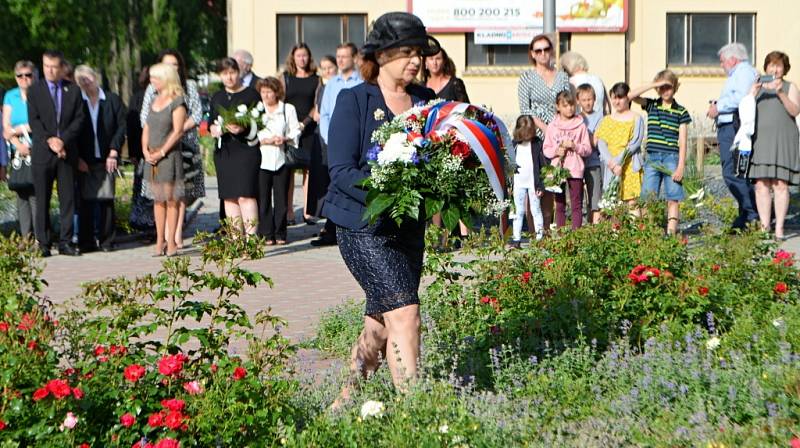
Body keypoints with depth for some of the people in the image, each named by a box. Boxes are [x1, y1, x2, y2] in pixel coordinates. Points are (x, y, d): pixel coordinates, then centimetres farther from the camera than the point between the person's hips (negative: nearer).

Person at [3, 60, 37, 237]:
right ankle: (25, 239, 7)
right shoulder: (10, 97, 13)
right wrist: (19, 144, -9)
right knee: (22, 196, 3)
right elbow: (6, 129, 8)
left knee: (36, 195, -11)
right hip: (19, 154, 4)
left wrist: (20, 129, -6)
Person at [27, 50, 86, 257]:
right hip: (42, 152, -1)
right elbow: (33, 121, -2)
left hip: (67, 152, 1)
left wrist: (63, 140, -12)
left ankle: (65, 242, 5)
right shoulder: (34, 91, 5)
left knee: (68, 199, 1)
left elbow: (79, 119, 2)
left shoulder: (73, 90, 9)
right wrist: (49, 140, -15)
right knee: (42, 200, 0)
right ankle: (43, 244, 5)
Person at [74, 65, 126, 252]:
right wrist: (78, 159, -3)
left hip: (107, 159, 0)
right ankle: (86, 242, 5)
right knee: (86, 201, -1)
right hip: (84, 161, 0)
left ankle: (107, 241, 5)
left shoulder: (112, 100, 4)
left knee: (107, 200, -1)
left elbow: (121, 126, 2)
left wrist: (113, 152, -6)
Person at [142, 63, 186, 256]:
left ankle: (171, 243, -2)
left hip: (169, 155, -7)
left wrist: (161, 152, -14)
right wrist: (145, 150, 1)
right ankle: (160, 241, 10)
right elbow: (146, 128, 16)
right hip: (152, 158, 7)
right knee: (158, 200, 7)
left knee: (171, 200, -4)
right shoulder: (155, 100, 15)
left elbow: (178, 131, -12)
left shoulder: (177, 101, -7)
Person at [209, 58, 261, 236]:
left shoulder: (251, 94, 1)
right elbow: (211, 123, 23)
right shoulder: (217, 98, 18)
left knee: (245, 195, -14)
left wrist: (244, 127, -18)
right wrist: (214, 129, 0)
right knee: (229, 197, 3)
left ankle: (251, 235, -14)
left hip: (246, 149, -5)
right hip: (224, 151, 5)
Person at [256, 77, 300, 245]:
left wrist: (284, 138, -12)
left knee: (281, 198, 1)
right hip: (262, 159, 0)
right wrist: (266, 140, -13)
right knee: (263, 198, -1)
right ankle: (267, 234, 4)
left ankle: (280, 234, 8)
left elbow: (295, 132, 7)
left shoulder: (288, 109, 9)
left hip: (281, 159, 0)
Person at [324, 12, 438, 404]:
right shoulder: (354, 101, -6)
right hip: (364, 227, -6)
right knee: (404, 312, -17)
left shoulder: (426, 101, 9)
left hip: (410, 228, 6)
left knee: (381, 325, 12)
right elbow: (341, 171, -13)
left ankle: (346, 400, 30)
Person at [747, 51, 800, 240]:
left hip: (783, 140, -2)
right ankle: (764, 227, -4)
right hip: (760, 139, 2)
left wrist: (781, 93, -18)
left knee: (781, 185, -8)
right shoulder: (758, 86, 17)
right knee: (761, 184, -6)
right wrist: (752, 94, -9)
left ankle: (779, 228, -8)